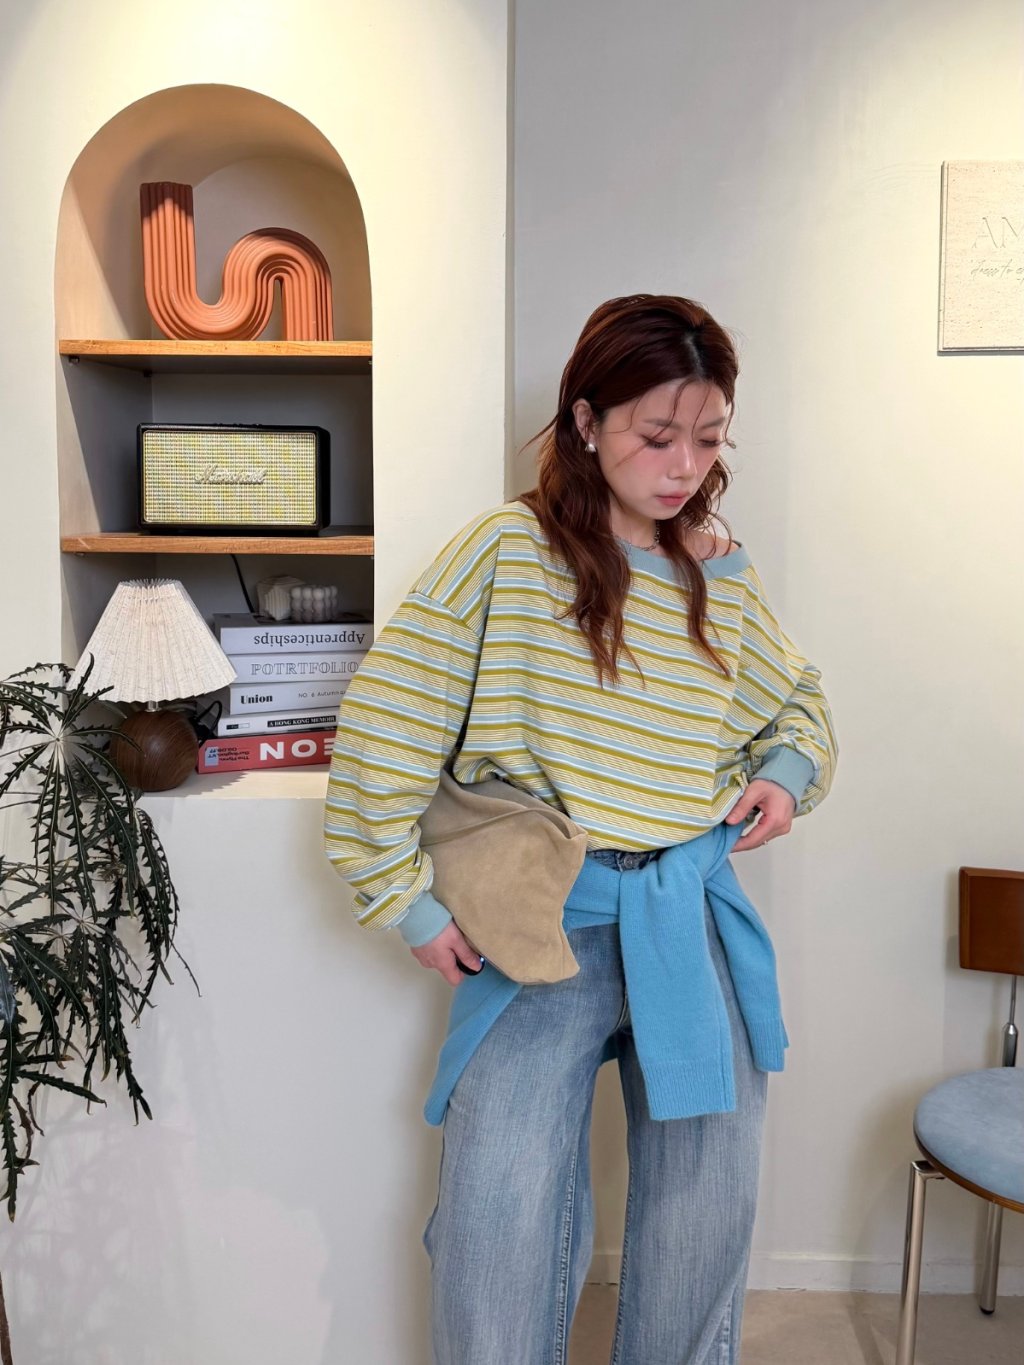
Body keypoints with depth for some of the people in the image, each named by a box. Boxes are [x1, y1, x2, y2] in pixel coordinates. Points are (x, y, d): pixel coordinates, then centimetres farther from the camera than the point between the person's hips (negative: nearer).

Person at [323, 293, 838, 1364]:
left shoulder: (724, 575, 7)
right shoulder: (508, 552, -8)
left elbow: (799, 704, 25)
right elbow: (381, 733, -9)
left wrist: (789, 772, 4)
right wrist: (408, 904, -7)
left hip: (695, 917, 4)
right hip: (540, 917, -3)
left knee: (710, 1195, 5)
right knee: (500, 1203, -13)